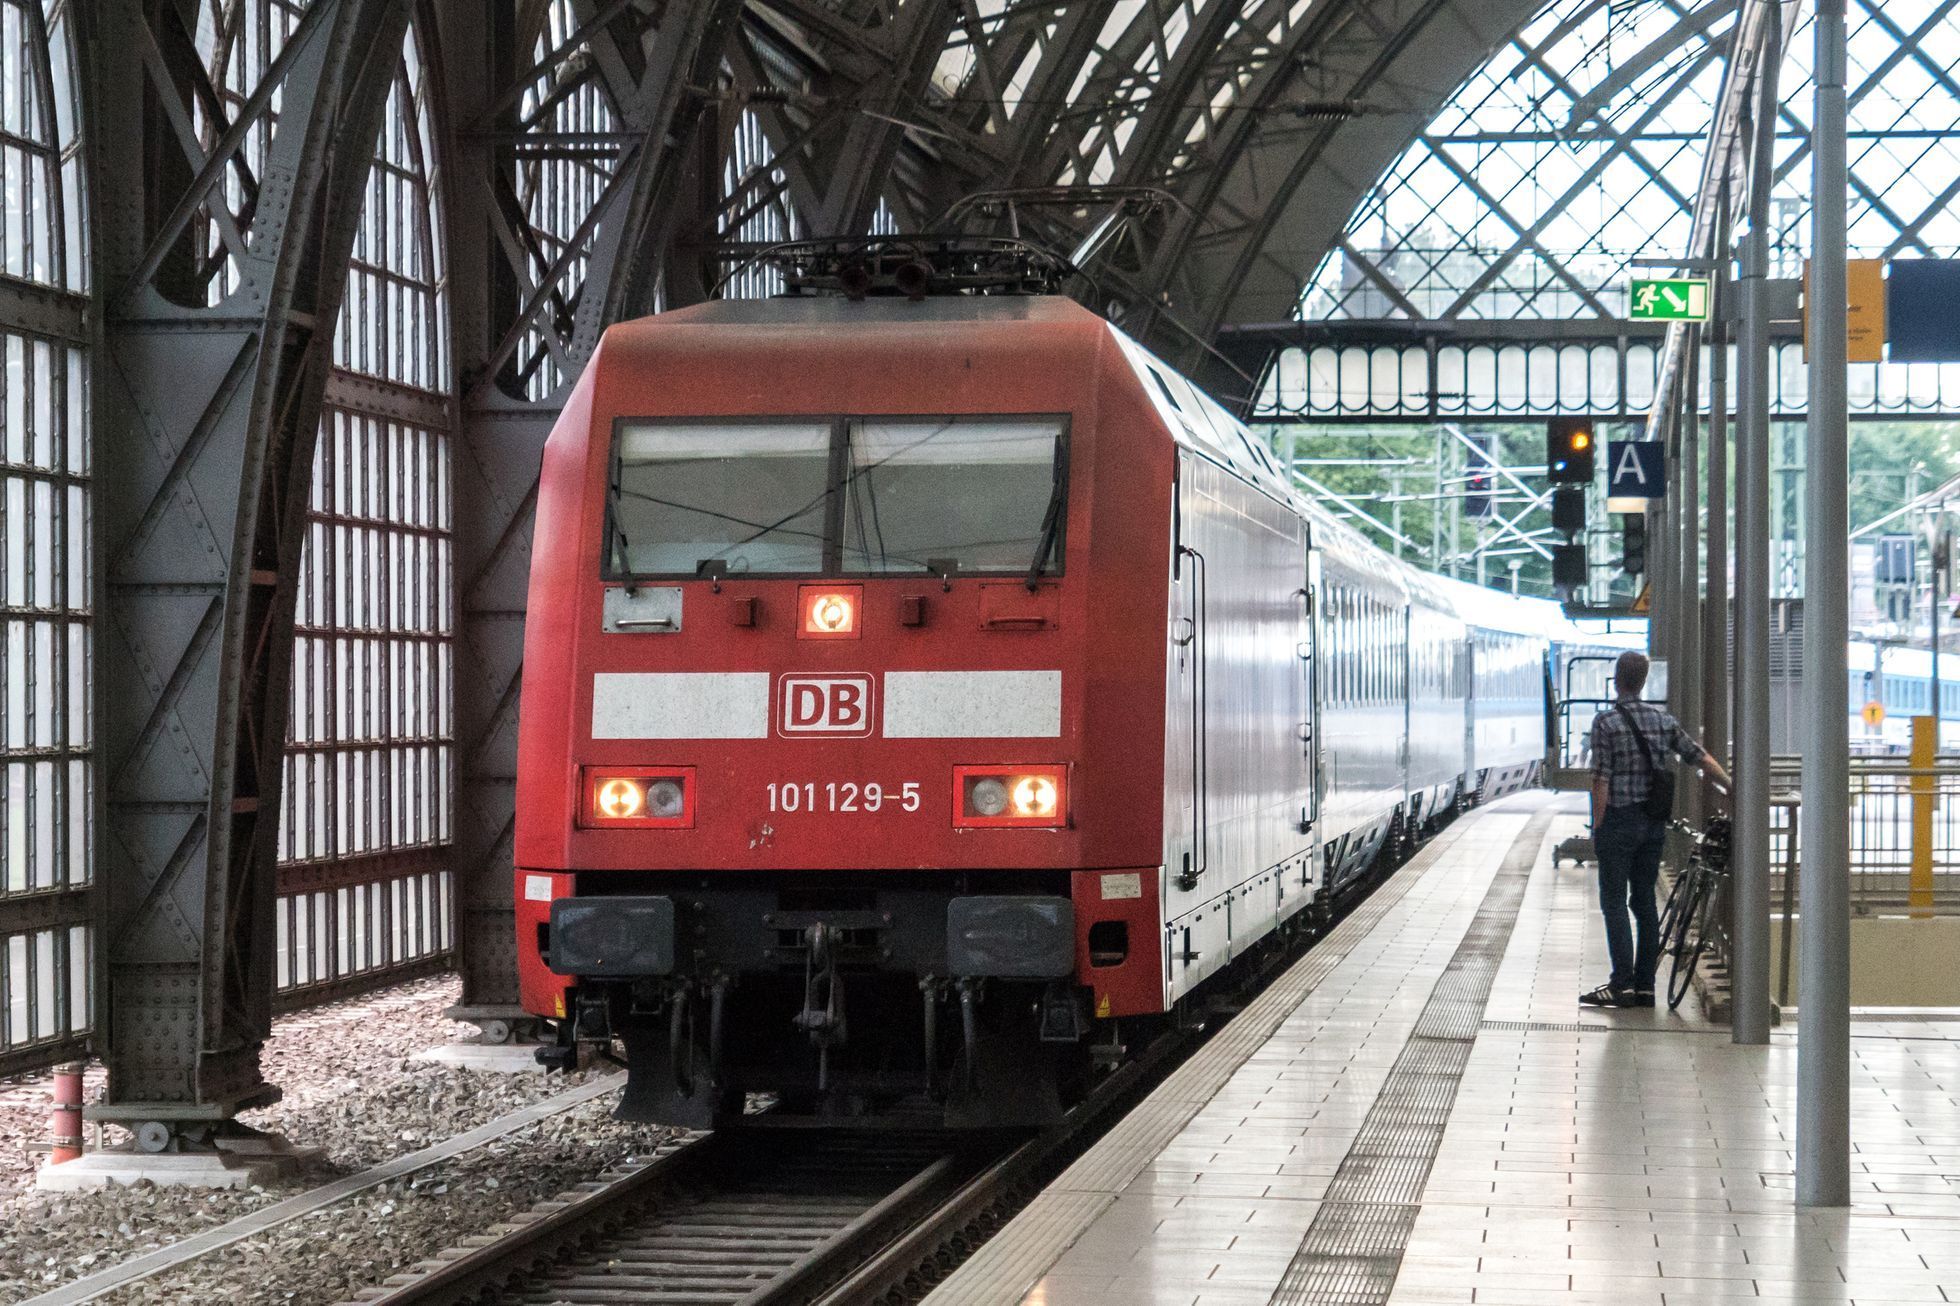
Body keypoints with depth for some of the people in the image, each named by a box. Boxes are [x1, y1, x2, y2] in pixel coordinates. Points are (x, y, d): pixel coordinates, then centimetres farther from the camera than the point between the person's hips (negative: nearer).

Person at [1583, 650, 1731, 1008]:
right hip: (1654, 823, 6)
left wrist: (1596, 828, -7)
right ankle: (1645, 986, 9)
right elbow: (1700, 757, 8)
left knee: (1614, 901, -2)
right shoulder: (1663, 720, 6)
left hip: (1619, 821, -6)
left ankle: (1622, 984, -8)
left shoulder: (1606, 722, -10)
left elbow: (1601, 780, -13)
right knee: (1645, 901, 9)